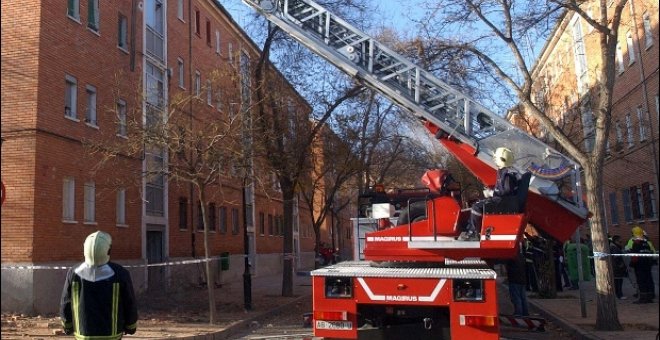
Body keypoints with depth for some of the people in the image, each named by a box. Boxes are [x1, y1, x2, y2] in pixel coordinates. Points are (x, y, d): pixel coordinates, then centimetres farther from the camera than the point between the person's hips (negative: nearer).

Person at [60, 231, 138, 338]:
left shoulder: (74, 274, -12)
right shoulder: (119, 274, -17)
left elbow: (65, 305, 0)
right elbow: (130, 305, -6)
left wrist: (68, 326, 19)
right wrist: (131, 327, 12)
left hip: (84, 334, 2)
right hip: (112, 334, -2)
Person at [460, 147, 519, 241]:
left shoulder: (507, 174, -20)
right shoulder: (502, 171, 12)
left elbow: (507, 192, -26)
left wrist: (492, 193, -18)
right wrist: (491, 191, 5)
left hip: (504, 201, -11)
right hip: (500, 198, 11)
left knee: (477, 207, -18)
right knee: (476, 204, 10)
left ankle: (475, 234, -8)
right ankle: (469, 230, 10)